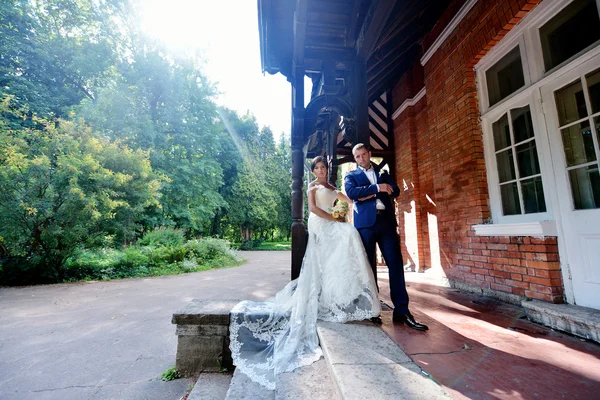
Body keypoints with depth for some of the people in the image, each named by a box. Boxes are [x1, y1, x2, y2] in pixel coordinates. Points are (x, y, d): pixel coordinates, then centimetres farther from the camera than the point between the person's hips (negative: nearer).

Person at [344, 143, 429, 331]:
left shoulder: (383, 173, 22)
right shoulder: (351, 175, 13)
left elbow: (395, 191, 6)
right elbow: (351, 192, -8)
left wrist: (369, 194, -6)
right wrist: (376, 188, -11)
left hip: (386, 221, 3)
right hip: (365, 223, -2)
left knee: (395, 264, -2)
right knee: (369, 267, 3)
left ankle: (401, 310, 5)